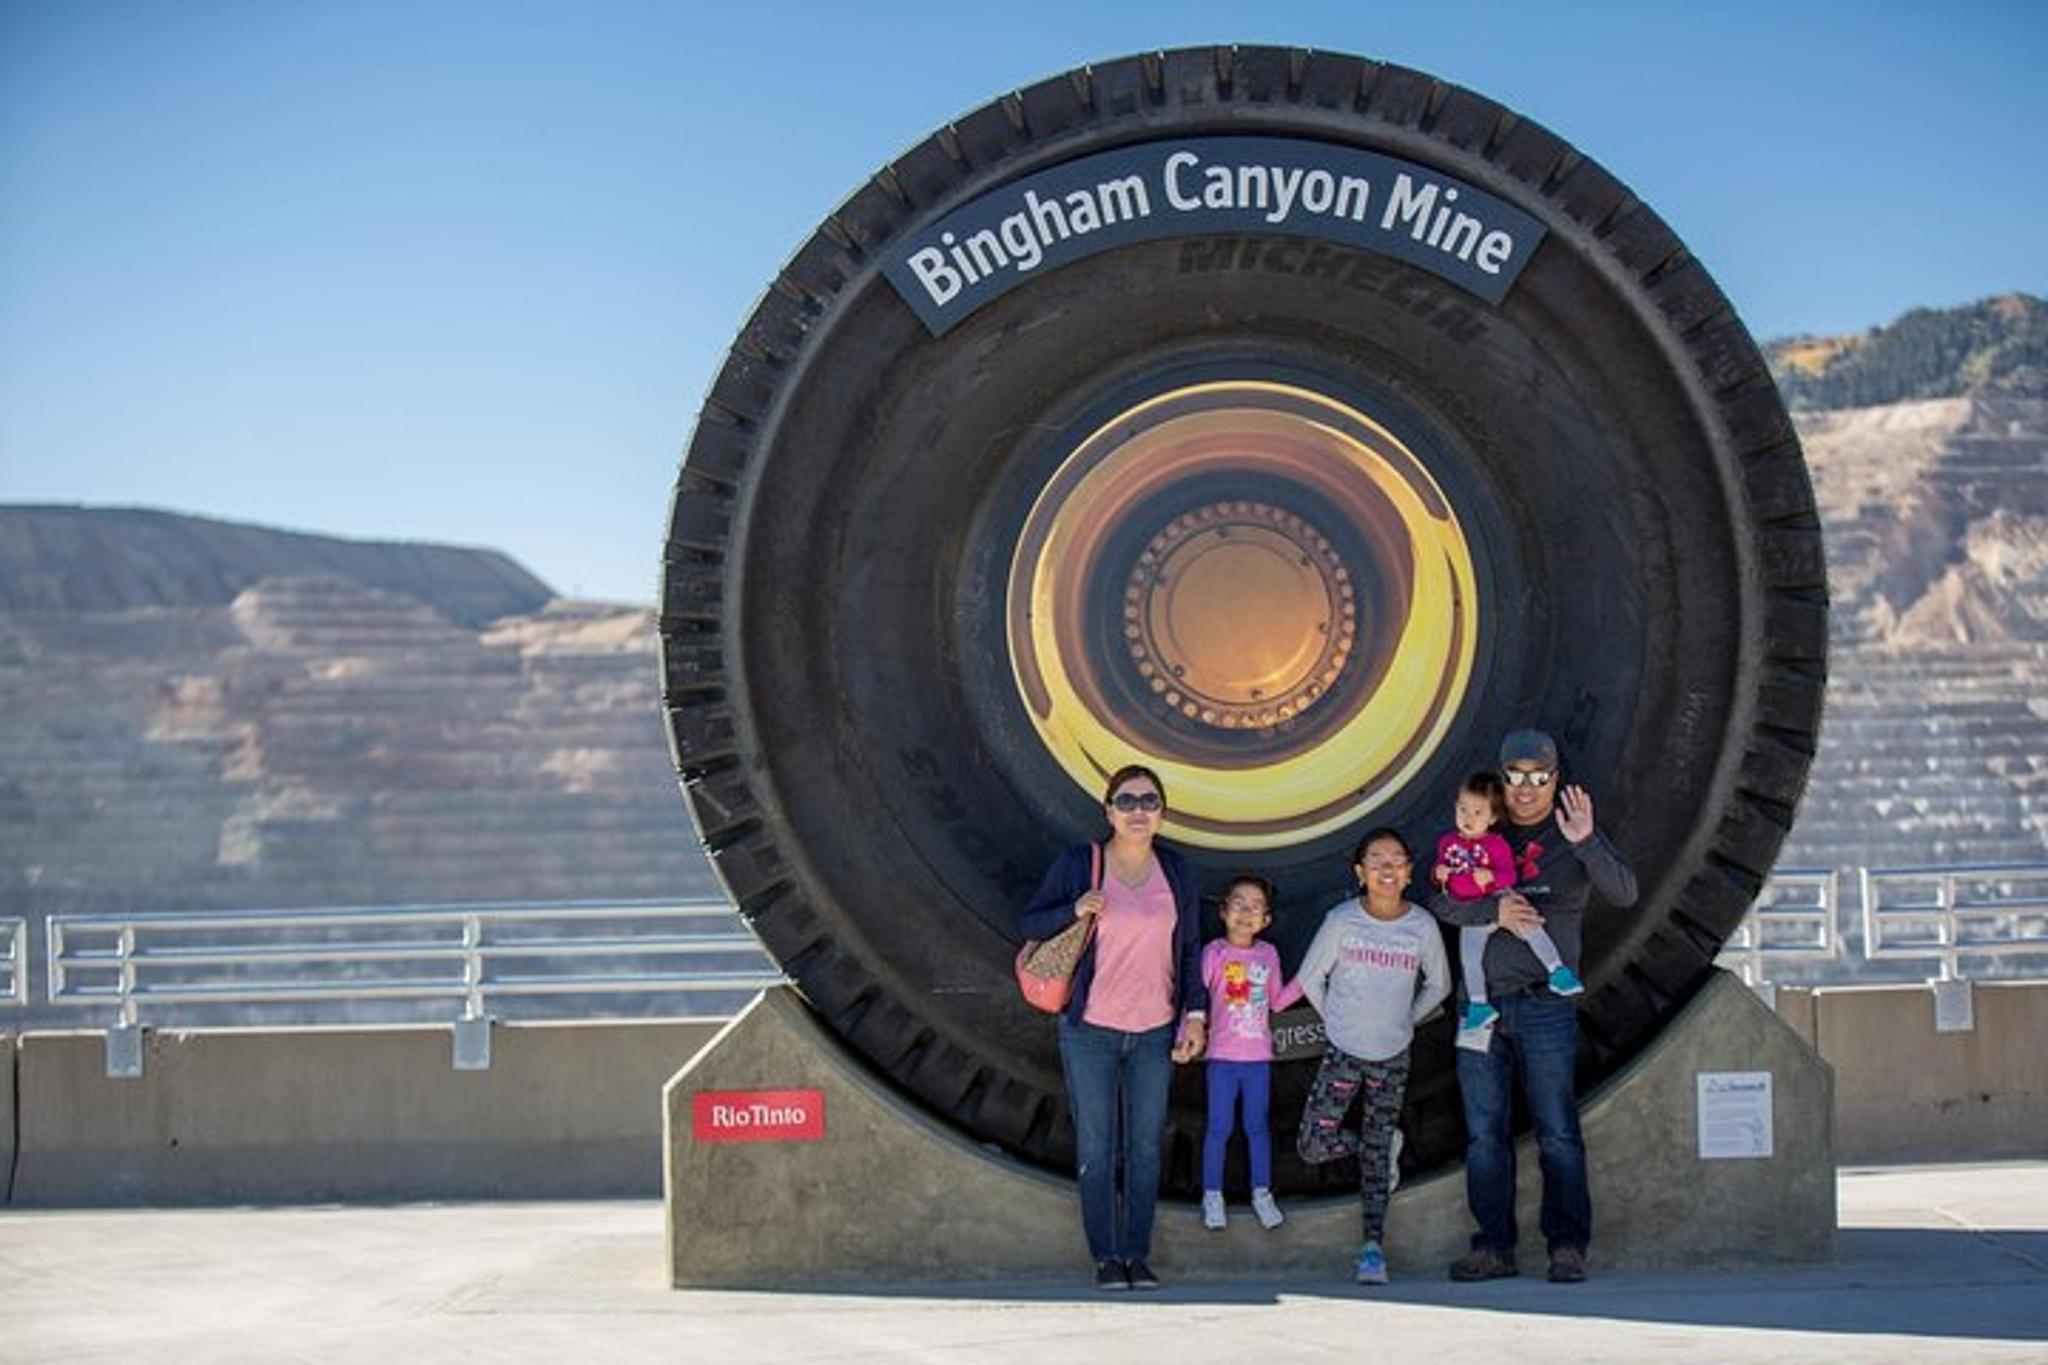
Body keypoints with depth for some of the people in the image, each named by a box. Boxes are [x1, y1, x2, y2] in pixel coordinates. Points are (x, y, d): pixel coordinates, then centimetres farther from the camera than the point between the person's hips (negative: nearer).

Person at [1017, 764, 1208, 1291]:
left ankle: (1137, 1255, 13)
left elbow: (1190, 950, 10)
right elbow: (1027, 924, 0)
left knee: (1146, 1148, 5)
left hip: (1155, 1032, 3)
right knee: (1096, 1149, 0)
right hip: (1090, 1031, -2)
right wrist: (1074, 909, -18)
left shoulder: (1176, 872, 5)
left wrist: (1196, 1015, 2)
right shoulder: (1078, 863, -4)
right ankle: (1105, 1257, 8)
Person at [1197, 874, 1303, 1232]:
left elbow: (1277, 1001, 11)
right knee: (1220, 1128, 3)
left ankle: (1262, 1194, 21)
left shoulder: (1269, 954, 4)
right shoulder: (1214, 953, -8)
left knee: (1257, 1126, 12)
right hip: (1223, 1056, -3)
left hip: (1259, 1057, 3)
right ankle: (1212, 1196, 14)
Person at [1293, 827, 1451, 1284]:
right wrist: (1338, 1021, 5)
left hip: (1392, 1056, 0)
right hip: (1341, 1052, 0)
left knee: (1377, 1153, 3)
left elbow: (1438, 985, 11)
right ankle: (1376, 1144, 24)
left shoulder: (1422, 926, -6)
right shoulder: (1342, 921, -10)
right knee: (1314, 1146, -5)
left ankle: (1373, 1246, 9)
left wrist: (1404, 1021, 8)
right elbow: (1310, 980, 2)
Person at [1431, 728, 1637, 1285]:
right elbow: (1442, 903, 4)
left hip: (1546, 1005, -3)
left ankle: (1567, 1246, -2)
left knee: (1557, 1131, -6)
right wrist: (1493, 909, -15)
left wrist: (1585, 842, -26)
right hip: (1481, 1003, 3)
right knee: (1484, 1134, 4)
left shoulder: (1572, 837, 4)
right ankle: (1494, 1246, 10)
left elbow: (1624, 894, -10)